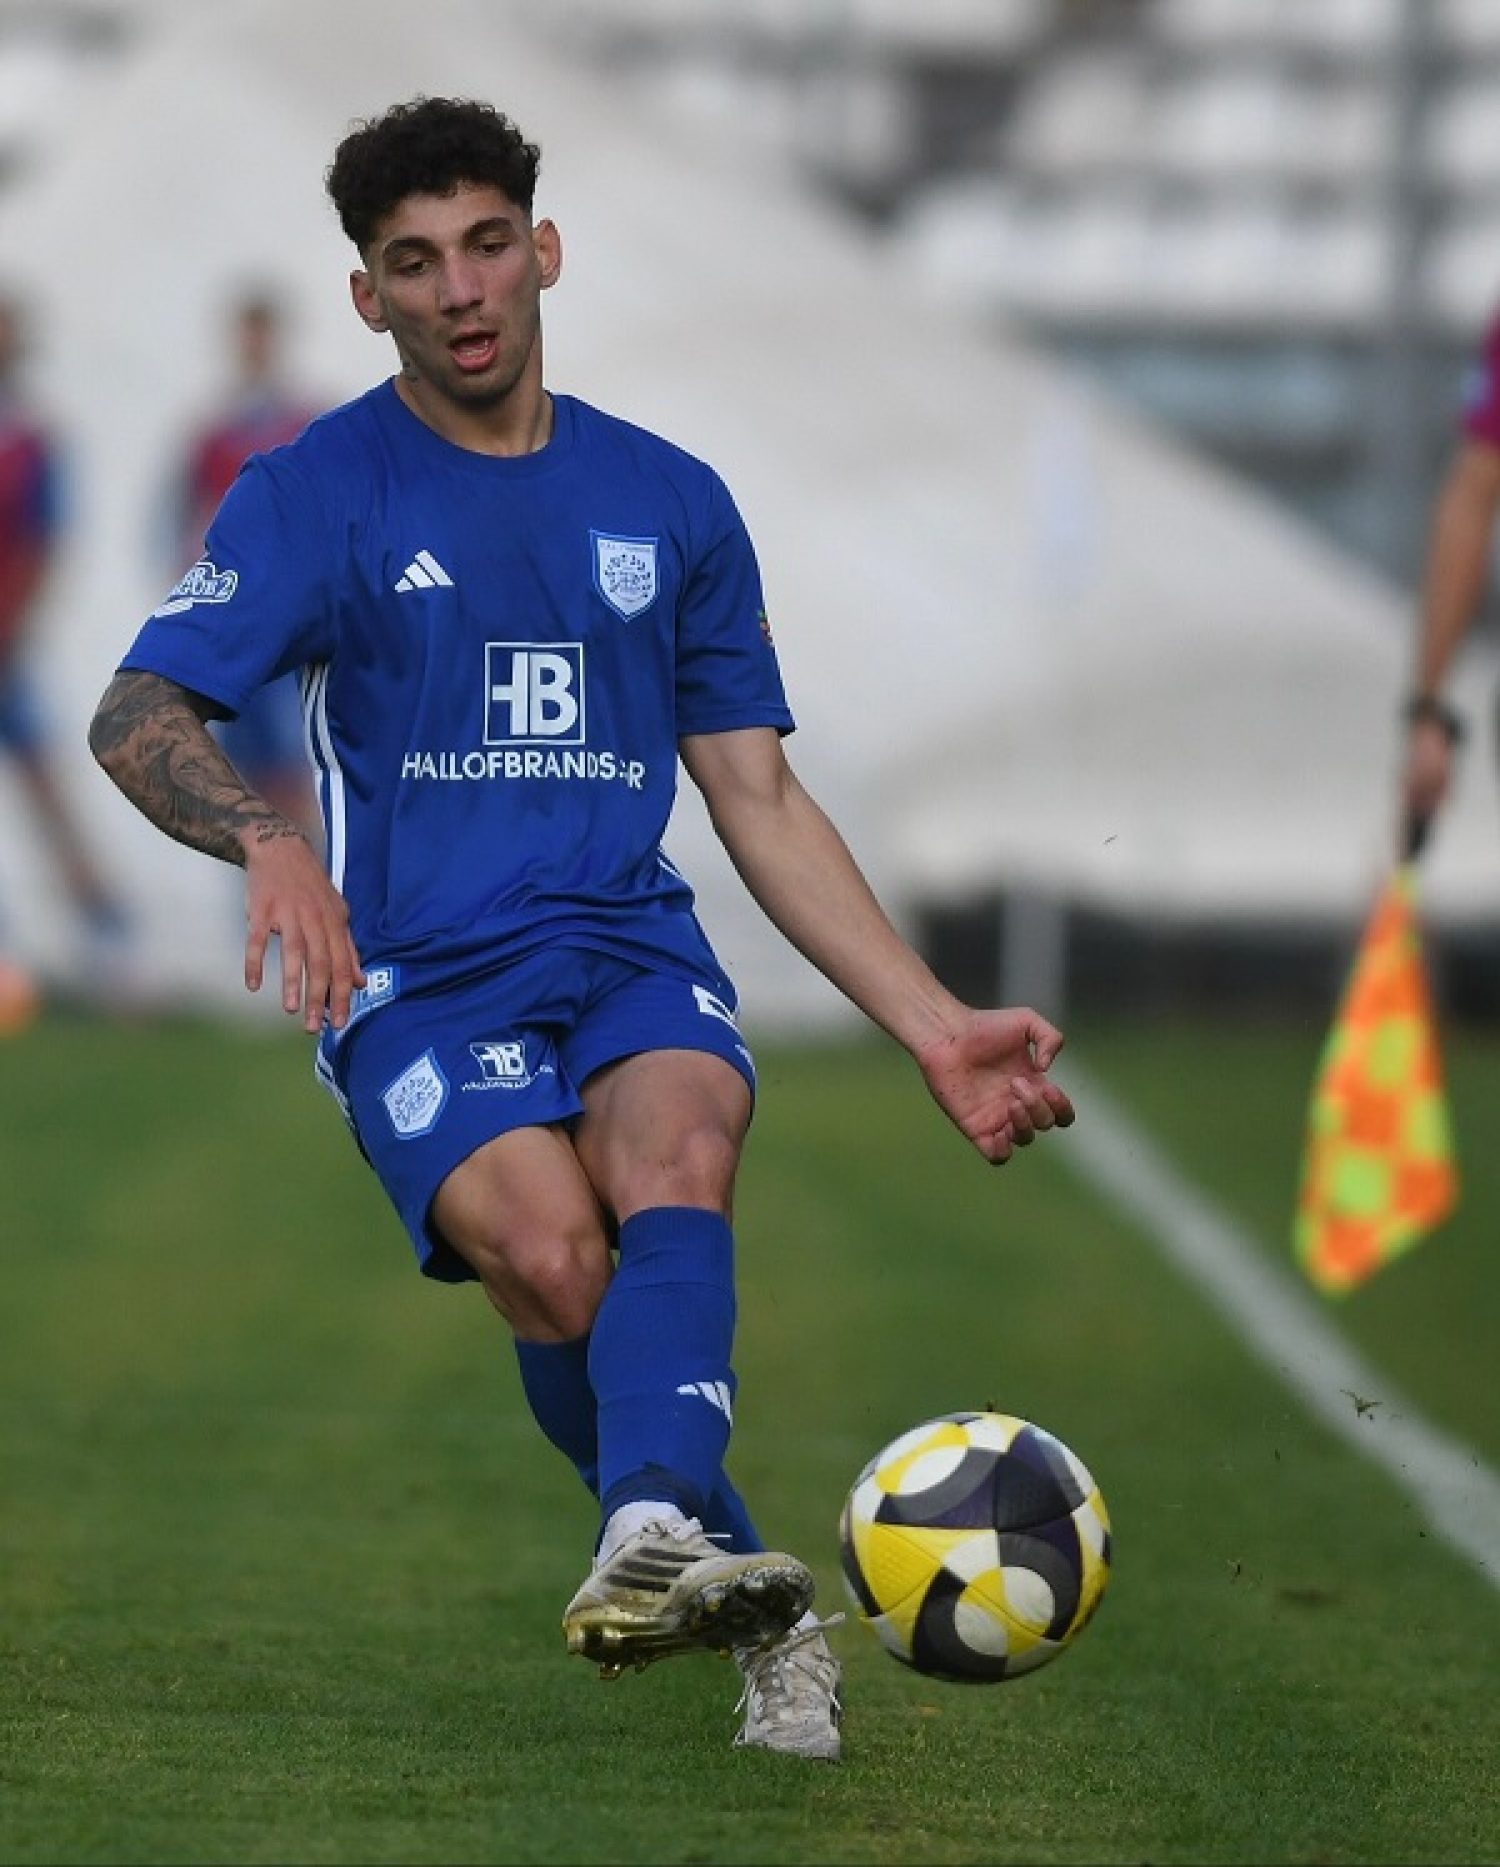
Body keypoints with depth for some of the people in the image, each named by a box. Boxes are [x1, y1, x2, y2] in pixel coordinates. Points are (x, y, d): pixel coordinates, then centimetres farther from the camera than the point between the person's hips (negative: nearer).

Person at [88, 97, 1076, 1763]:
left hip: (632, 952, 2)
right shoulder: (319, 493, 5)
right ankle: (760, 1605, -13)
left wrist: (935, 1029, 11)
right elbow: (138, 717, -6)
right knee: (552, 1247, -30)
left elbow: (760, 805, 19)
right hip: (417, 982, -2)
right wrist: (269, 842, -27)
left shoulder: (668, 501, 16)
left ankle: (653, 1534, -56)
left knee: (678, 1149, -33)